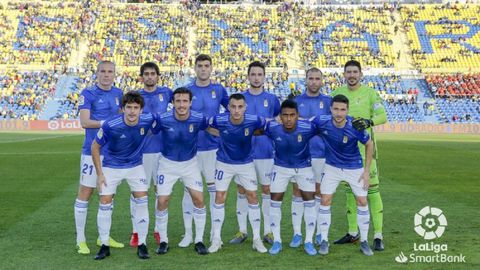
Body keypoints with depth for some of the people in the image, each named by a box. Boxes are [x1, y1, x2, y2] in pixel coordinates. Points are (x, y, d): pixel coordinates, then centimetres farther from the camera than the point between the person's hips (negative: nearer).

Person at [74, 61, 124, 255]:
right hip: (92, 151, -6)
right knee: (85, 193, -1)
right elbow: (84, 122, -15)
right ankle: (80, 239, 8)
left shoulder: (118, 93, 10)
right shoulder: (88, 93, -7)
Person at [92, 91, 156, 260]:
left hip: (136, 166, 2)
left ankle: (142, 245, 8)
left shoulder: (148, 120, -20)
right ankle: (105, 246, 13)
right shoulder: (110, 125, -26)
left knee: (142, 200, -6)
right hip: (111, 167, -2)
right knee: (105, 203, -4)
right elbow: (95, 147, -12)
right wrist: (99, 174, -11)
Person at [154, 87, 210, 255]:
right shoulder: (163, 119, -22)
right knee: (162, 201, -4)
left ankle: (199, 241, 9)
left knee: (199, 199, -7)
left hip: (190, 163, 1)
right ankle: (163, 241, 14)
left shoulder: (199, 119, -18)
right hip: (168, 163, -1)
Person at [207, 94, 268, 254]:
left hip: (246, 163, 0)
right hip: (224, 163, 0)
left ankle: (257, 239, 11)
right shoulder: (219, 120, -23)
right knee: (219, 197, -1)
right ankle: (216, 239, 11)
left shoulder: (253, 121, -23)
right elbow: (206, 125, -2)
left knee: (252, 196, 0)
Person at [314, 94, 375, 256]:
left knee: (362, 201, 0)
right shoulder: (322, 122, -23)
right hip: (332, 167, 1)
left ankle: (364, 241, 16)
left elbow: (369, 144, -9)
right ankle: (324, 241, 10)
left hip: (354, 168, -1)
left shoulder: (355, 127, -26)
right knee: (325, 201, -4)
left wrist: (367, 170, -8)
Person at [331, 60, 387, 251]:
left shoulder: (370, 93, -3)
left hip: (365, 147, -4)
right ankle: (353, 233, 22)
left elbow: (382, 116, -9)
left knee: (372, 188, -8)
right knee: (349, 189, 11)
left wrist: (368, 121, -26)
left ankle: (378, 236, -3)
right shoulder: (336, 94, 9)